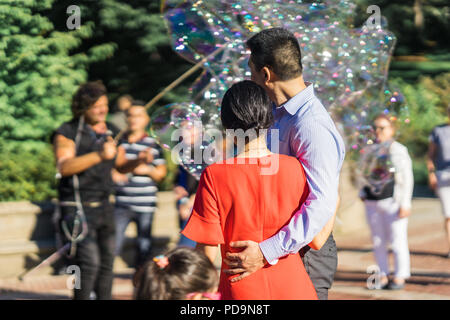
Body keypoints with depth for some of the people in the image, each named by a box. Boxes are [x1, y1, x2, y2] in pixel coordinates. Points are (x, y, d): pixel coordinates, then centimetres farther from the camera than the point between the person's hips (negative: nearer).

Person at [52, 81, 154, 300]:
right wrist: (98, 156, -30)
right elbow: (64, 166, -21)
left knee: (107, 261, 9)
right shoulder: (68, 132, -7)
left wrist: (138, 161, 0)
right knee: (90, 262, -14)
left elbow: (120, 166, 22)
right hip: (78, 207, -7)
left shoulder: (111, 132, 13)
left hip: (104, 206, 7)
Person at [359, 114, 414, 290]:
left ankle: (400, 277, 6)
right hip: (372, 203, 6)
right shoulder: (369, 151, 12)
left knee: (397, 241, -2)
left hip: (392, 202, -6)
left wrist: (404, 204, -12)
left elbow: (407, 179, -7)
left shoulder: (398, 150, -4)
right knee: (378, 242, 8)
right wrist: (363, 194, 13)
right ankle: (383, 276, 16)